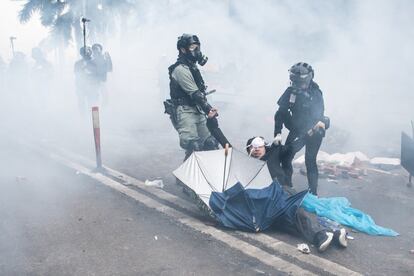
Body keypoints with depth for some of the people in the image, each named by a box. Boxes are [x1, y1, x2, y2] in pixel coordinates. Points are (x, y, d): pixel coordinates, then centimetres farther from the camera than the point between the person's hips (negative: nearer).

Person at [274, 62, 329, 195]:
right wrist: (278, 133, -7)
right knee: (285, 158, 2)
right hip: (296, 130, 3)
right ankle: (286, 188, 11)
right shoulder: (291, 91, -4)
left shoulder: (316, 94, -11)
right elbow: (281, 113, -1)